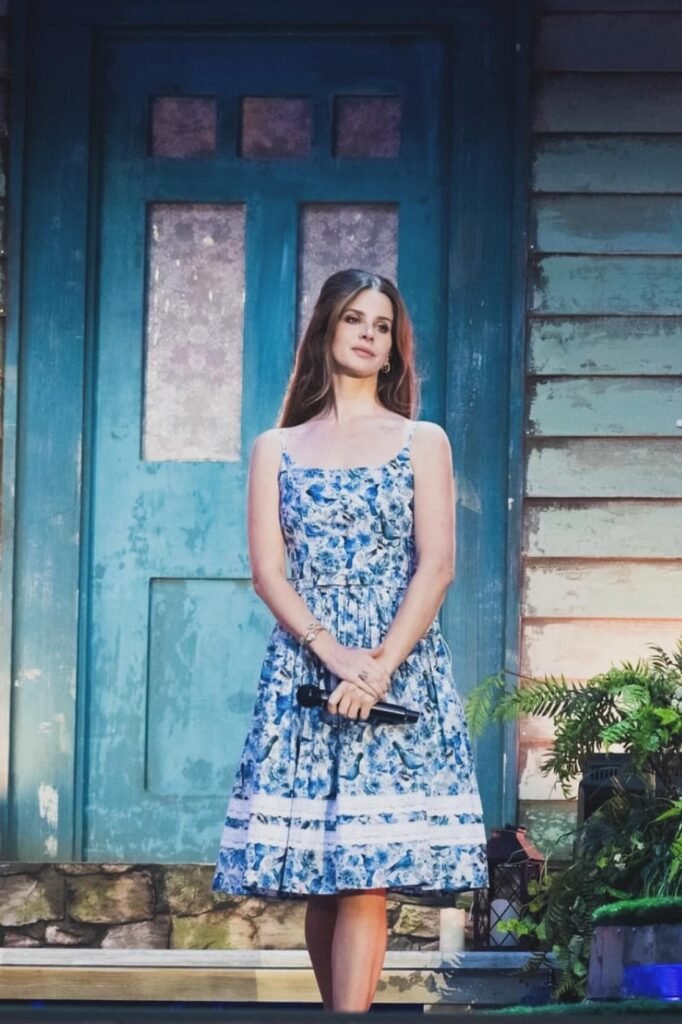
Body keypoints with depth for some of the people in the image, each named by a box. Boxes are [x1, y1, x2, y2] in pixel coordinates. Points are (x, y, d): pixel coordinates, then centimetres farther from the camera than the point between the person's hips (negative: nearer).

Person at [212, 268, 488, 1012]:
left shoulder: (423, 442, 9)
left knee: (365, 873, -10)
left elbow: (436, 566, -1)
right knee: (319, 879, 1)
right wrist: (333, 653, -14)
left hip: (401, 672, -1)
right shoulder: (276, 449, 12)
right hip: (303, 670, 1)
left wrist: (380, 666, -13)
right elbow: (268, 572, 2)